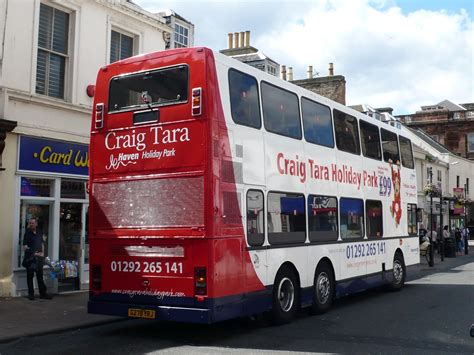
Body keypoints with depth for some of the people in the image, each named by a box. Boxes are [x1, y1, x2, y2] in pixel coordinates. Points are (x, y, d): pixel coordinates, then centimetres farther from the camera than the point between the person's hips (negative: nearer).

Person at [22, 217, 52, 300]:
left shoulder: (39, 234, 11)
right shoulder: (27, 234, -5)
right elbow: (25, 247, -10)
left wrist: (42, 253, 7)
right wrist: (33, 253, -20)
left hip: (39, 258, 5)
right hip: (30, 258, -4)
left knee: (40, 276, 8)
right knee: (30, 276, 2)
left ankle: (43, 293, 13)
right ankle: (31, 294, 9)